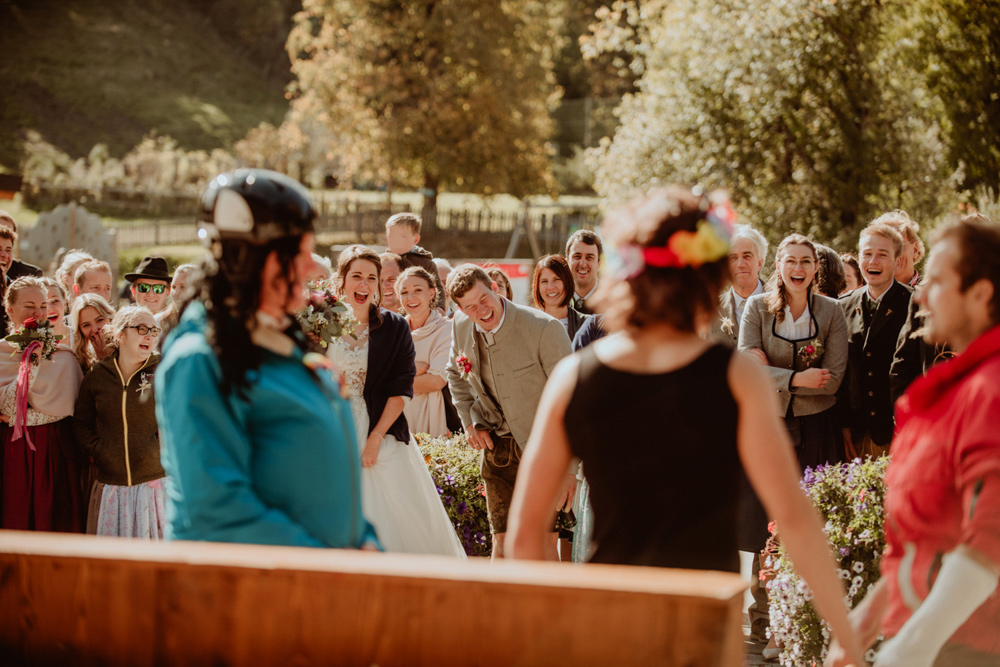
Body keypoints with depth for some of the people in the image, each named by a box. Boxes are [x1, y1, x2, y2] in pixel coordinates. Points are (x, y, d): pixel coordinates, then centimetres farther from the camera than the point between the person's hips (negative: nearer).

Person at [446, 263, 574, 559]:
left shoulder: (544, 329, -20)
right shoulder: (461, 327, -2)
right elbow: (456, 374, 21)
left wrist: (567, 467, -18)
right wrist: (470, 422, 7)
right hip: (498, 446, 4)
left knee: (543, 540, -12)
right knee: (502, 542, 2)